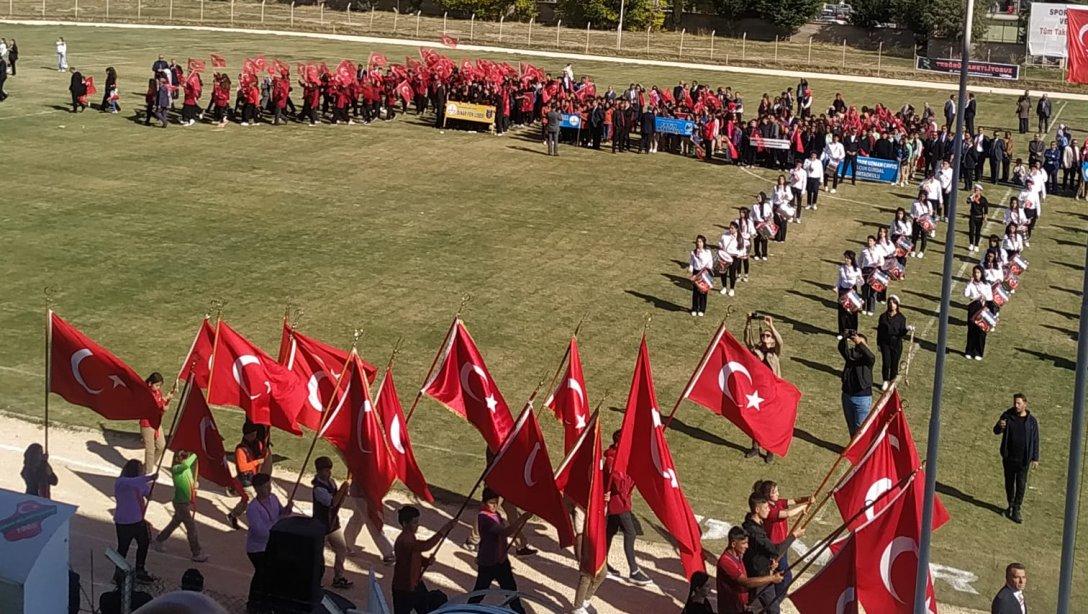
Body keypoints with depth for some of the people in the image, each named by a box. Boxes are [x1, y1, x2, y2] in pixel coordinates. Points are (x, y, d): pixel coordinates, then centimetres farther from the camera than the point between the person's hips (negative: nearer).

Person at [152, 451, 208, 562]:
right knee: (191, 527, -5)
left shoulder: (187, 468, 4)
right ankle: (197, 554, 3)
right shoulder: (175, 469, -19)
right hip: (180, 503, -8)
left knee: (174, 523, 22)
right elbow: (186, 465, -38)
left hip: (187, 502, 8)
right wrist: (195, 455, -31)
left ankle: (158, 542, 39)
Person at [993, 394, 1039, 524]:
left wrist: (1035, 459, -1)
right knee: (1009, 482, 14)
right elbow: (996, 431, 0)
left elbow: (1035, 440, 2)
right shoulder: (1007, 415, -2)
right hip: (1009, 457, 2)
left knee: (1021, 485, -3)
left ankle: (1016, 510, 1)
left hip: (1023, 459, -2)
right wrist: (999, 426, -25)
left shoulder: (1031, 421, -3)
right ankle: (1010, 505, 30)